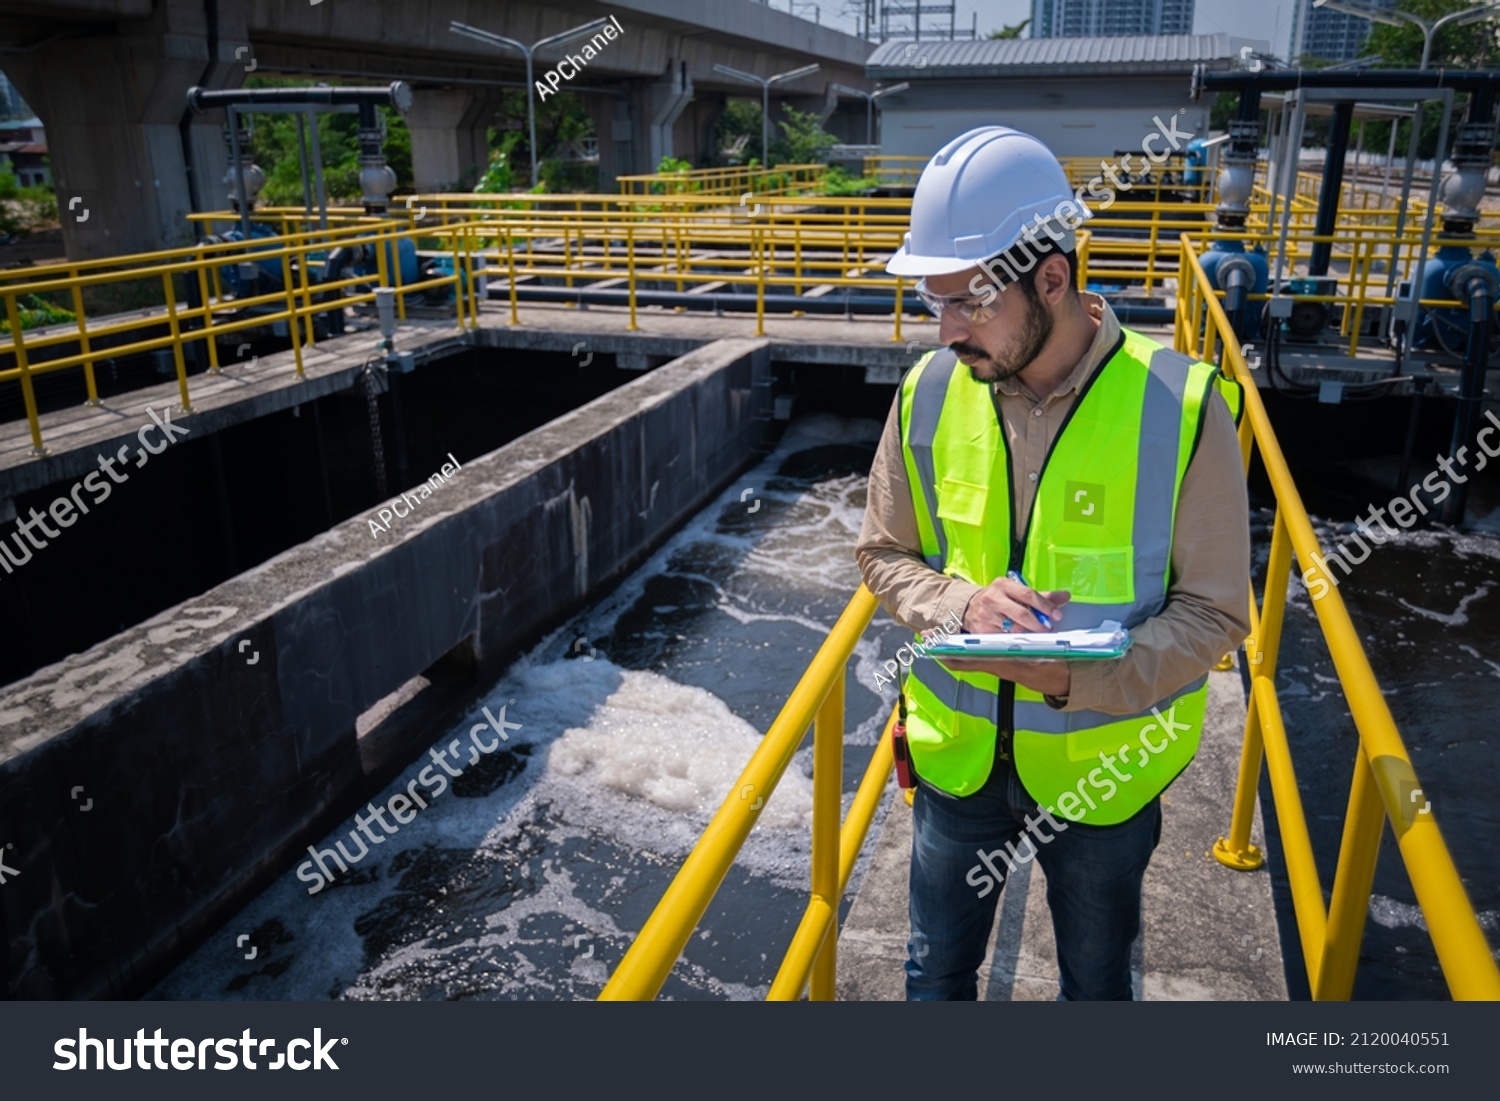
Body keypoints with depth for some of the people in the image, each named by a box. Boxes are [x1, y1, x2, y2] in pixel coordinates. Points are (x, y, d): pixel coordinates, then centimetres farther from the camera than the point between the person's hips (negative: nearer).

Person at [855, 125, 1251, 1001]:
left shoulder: (1180, 406, -19)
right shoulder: (930, 394, -10)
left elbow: (1215, 611, -13)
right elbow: (884, 556, 1)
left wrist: (1080, 676, -30)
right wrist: (960, 605, -21)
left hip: (1104, 763, -2)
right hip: (959, 755, 2)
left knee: (1097, 981, 25)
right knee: (937, 973, 23)